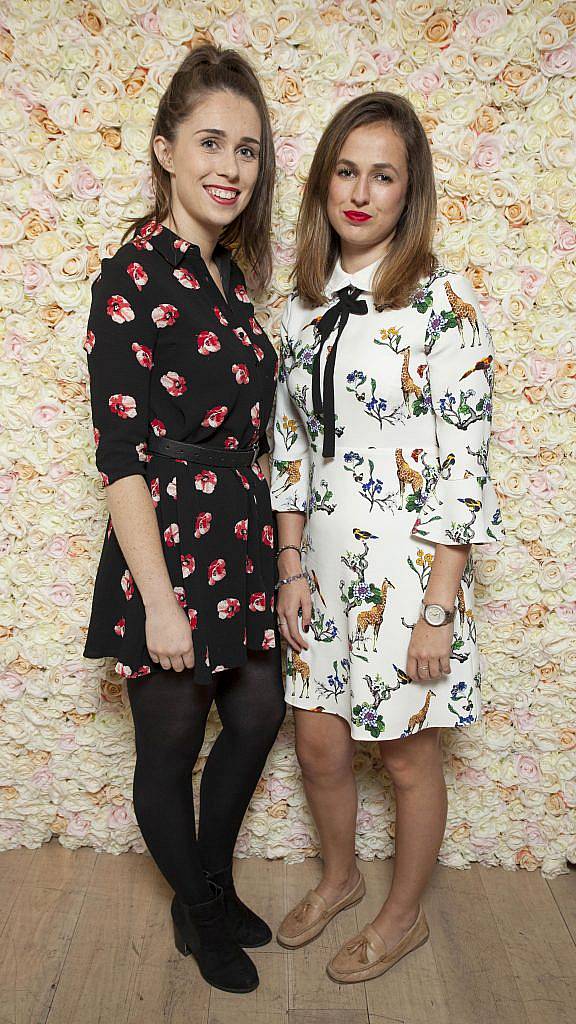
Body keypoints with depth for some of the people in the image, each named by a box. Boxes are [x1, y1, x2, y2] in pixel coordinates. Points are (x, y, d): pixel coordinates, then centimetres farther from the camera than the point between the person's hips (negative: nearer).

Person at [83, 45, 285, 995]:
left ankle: (214, 882, 44)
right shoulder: (133, 277, -15)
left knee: (258, 716, 19)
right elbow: (121, 455, -18)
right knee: (171, 747, 13)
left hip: (240, 542, 8)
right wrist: (158, 599, -19)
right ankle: (197, 911, 39)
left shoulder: (225, 271, 9)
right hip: (168, 548, -8)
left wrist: (270, 556, 15)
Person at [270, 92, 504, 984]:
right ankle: (340, 877, 47)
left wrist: (439, 607, -16)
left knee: (407, 755, 13)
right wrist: (291, 565, 3)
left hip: (407, 567, -5)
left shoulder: (443, 302, -13)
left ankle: (405, 915, 39)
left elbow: (463, 465, -15)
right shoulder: (307, 304, 6)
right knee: (319, 743, 17)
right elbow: (291, 445, 8)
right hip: (324, 564, 6)